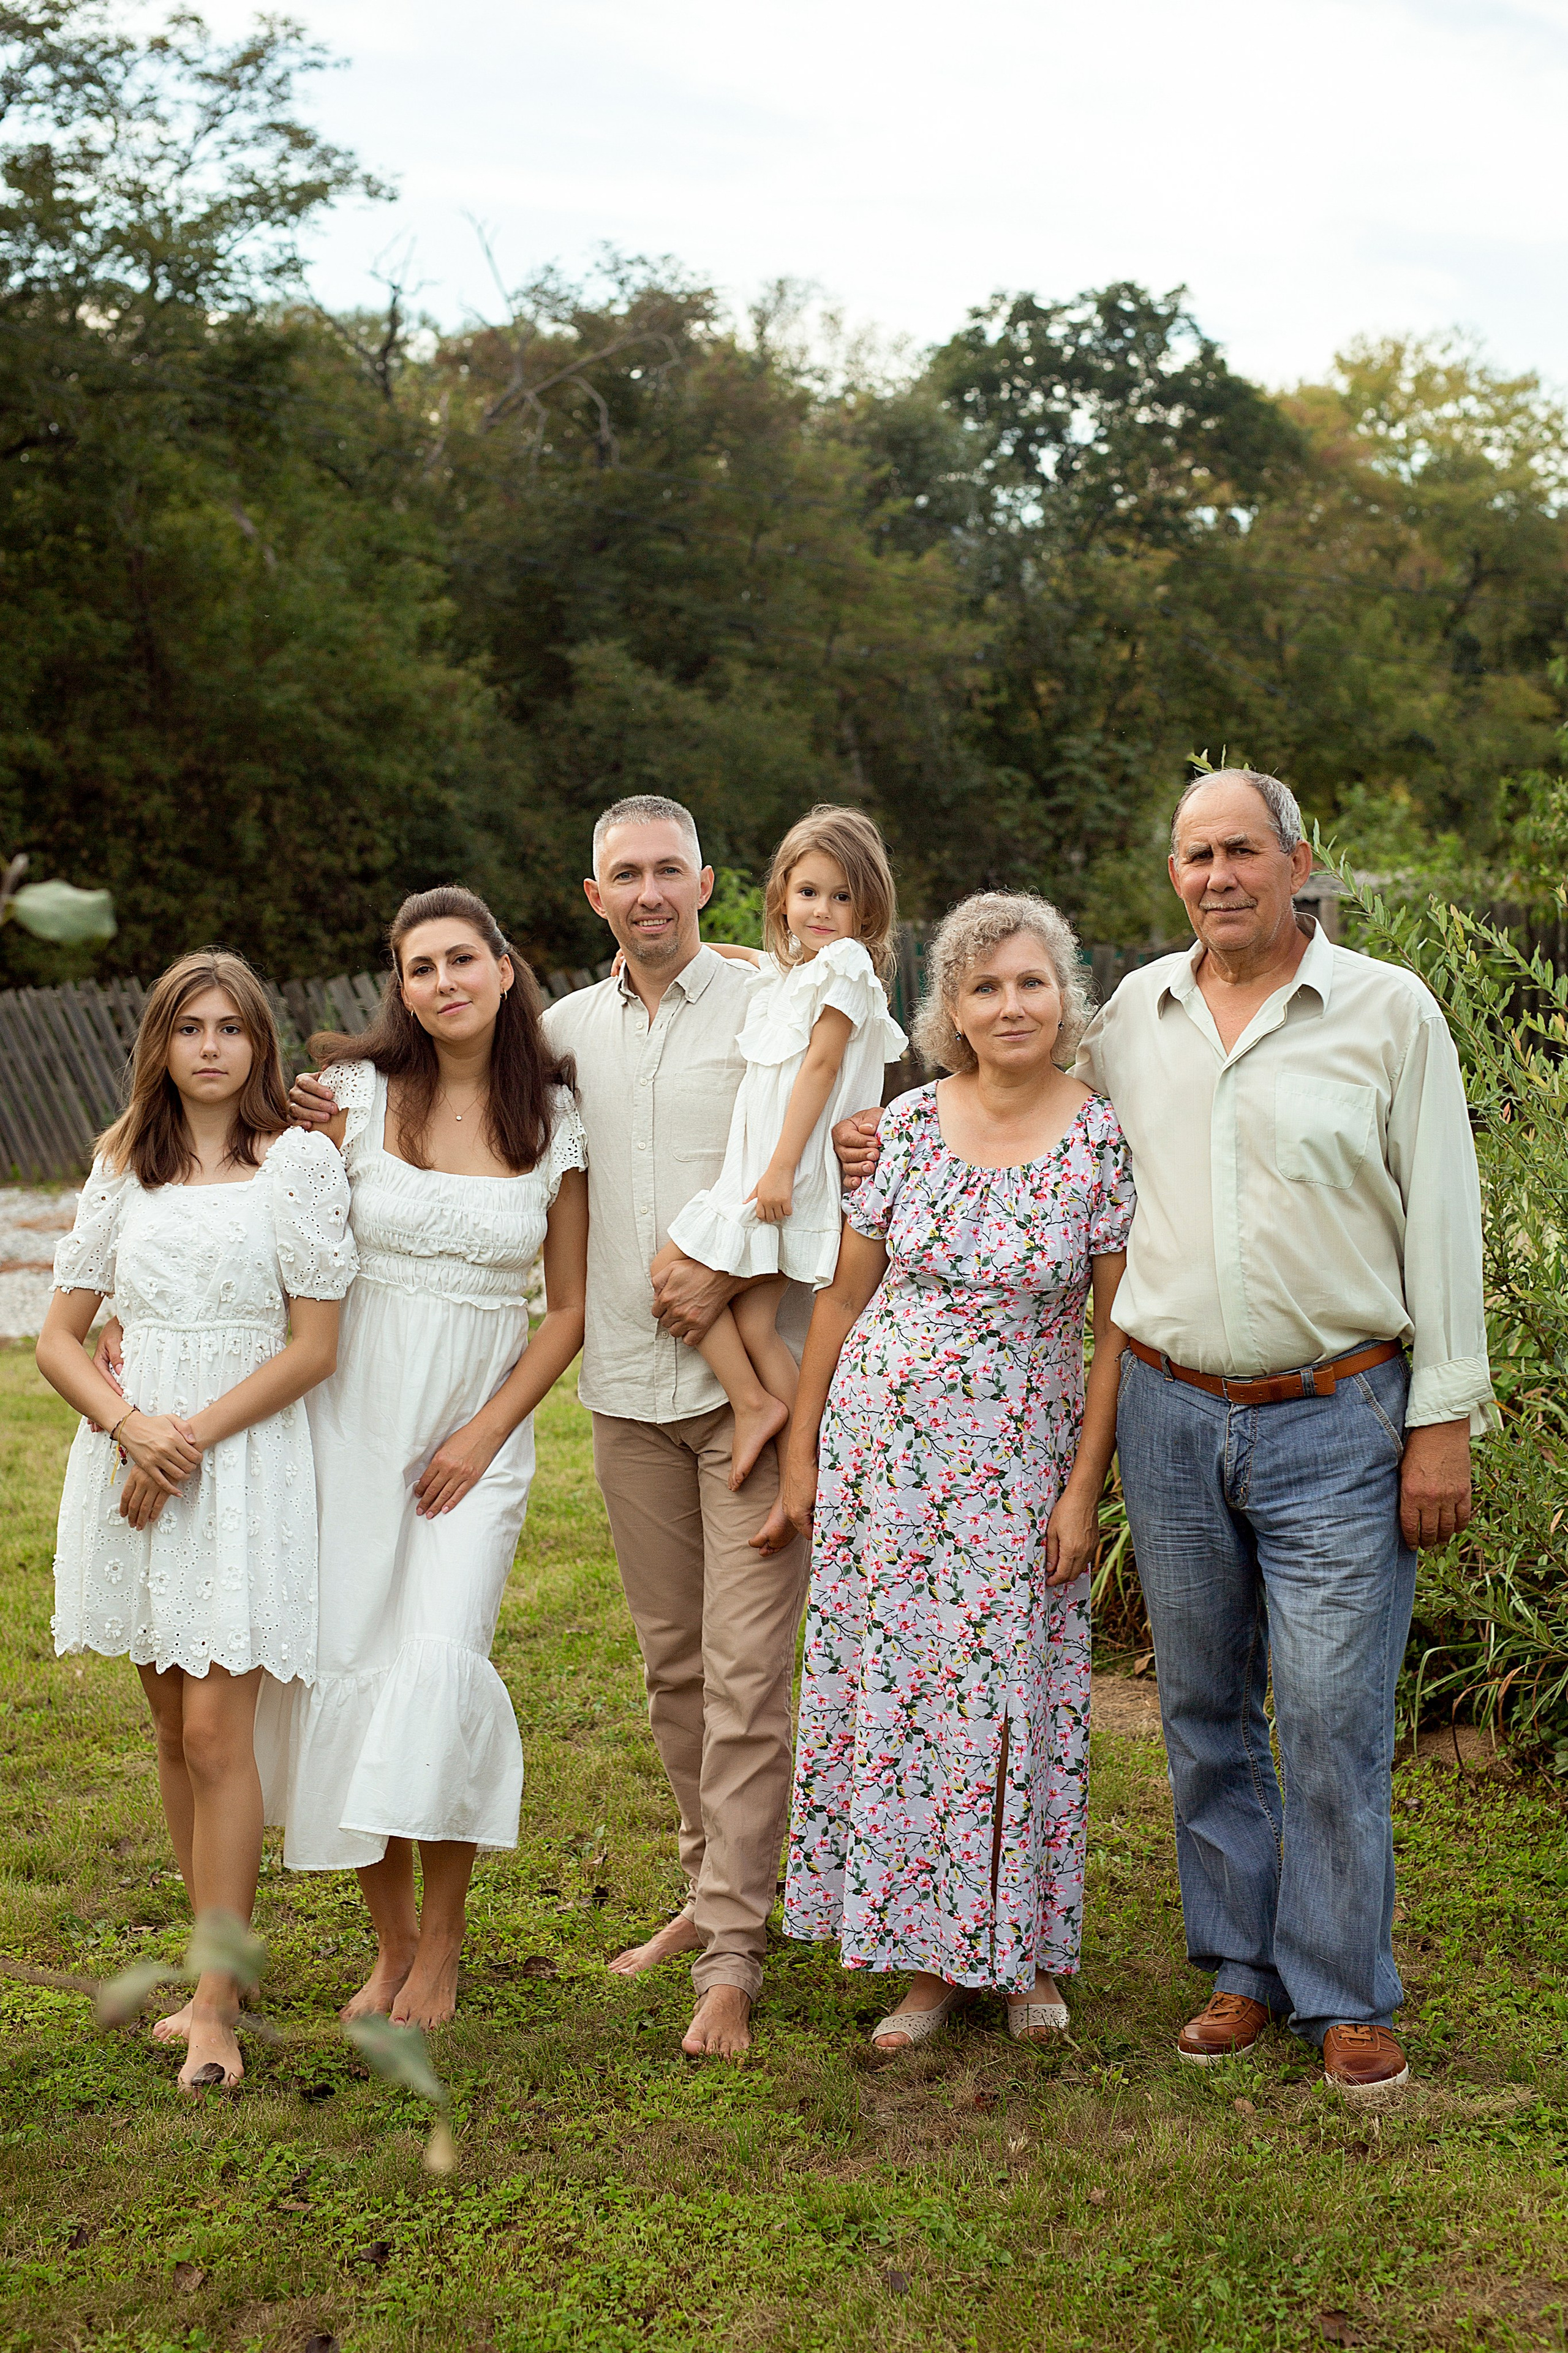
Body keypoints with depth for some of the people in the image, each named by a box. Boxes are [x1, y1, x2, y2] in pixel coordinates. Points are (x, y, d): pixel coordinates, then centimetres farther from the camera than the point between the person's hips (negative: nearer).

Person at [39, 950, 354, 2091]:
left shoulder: (299, 1160, -2)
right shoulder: (124, 1167, 11)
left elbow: (313, 1347, -6)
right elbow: (61, 1335, 9)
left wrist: (192, 1437, -13)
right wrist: (133, 1423, -10)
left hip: (247, 1458, -4)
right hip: (137, 1456, 5)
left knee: (216, 1731, -8)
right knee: (175, 1730, 10)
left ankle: (215, 2009, -2)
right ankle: (220, 1966, 22)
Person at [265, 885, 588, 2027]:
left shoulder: (555, 1120, 1)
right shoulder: (358, 1096, -2)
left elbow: (571, 1309, 4)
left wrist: (484, 1437, -4)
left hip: (480, 1433, -1)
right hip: (353, 1420, 1)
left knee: (443, 1663, -14)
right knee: (346, 1666, 0)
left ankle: (442, 1947, 5)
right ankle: (391, 1940, 19)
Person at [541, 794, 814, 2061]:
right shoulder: (566, 1029, 11)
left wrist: (727, 1276, -16)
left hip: (751, 1377, -4)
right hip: (629, 1385, 5)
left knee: (746, 1670, -6)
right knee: (672, 1659, 12)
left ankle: (733, 1956, -2)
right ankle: (713, 1894, 27)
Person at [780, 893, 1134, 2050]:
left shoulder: (1106, 1140, -6)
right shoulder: (908, 1126, -1)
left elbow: (1119, 1329, -4)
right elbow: (845, 1295, 5)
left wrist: (1083, 1486, -7)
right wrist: (801, 1450, 6)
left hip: (1018, 1466, -2)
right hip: (882, 1451, 2)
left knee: (1011, 1698, 4)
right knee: (889, 1695, 6)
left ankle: (1028, 1952, 23)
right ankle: (931, 1956, 21)